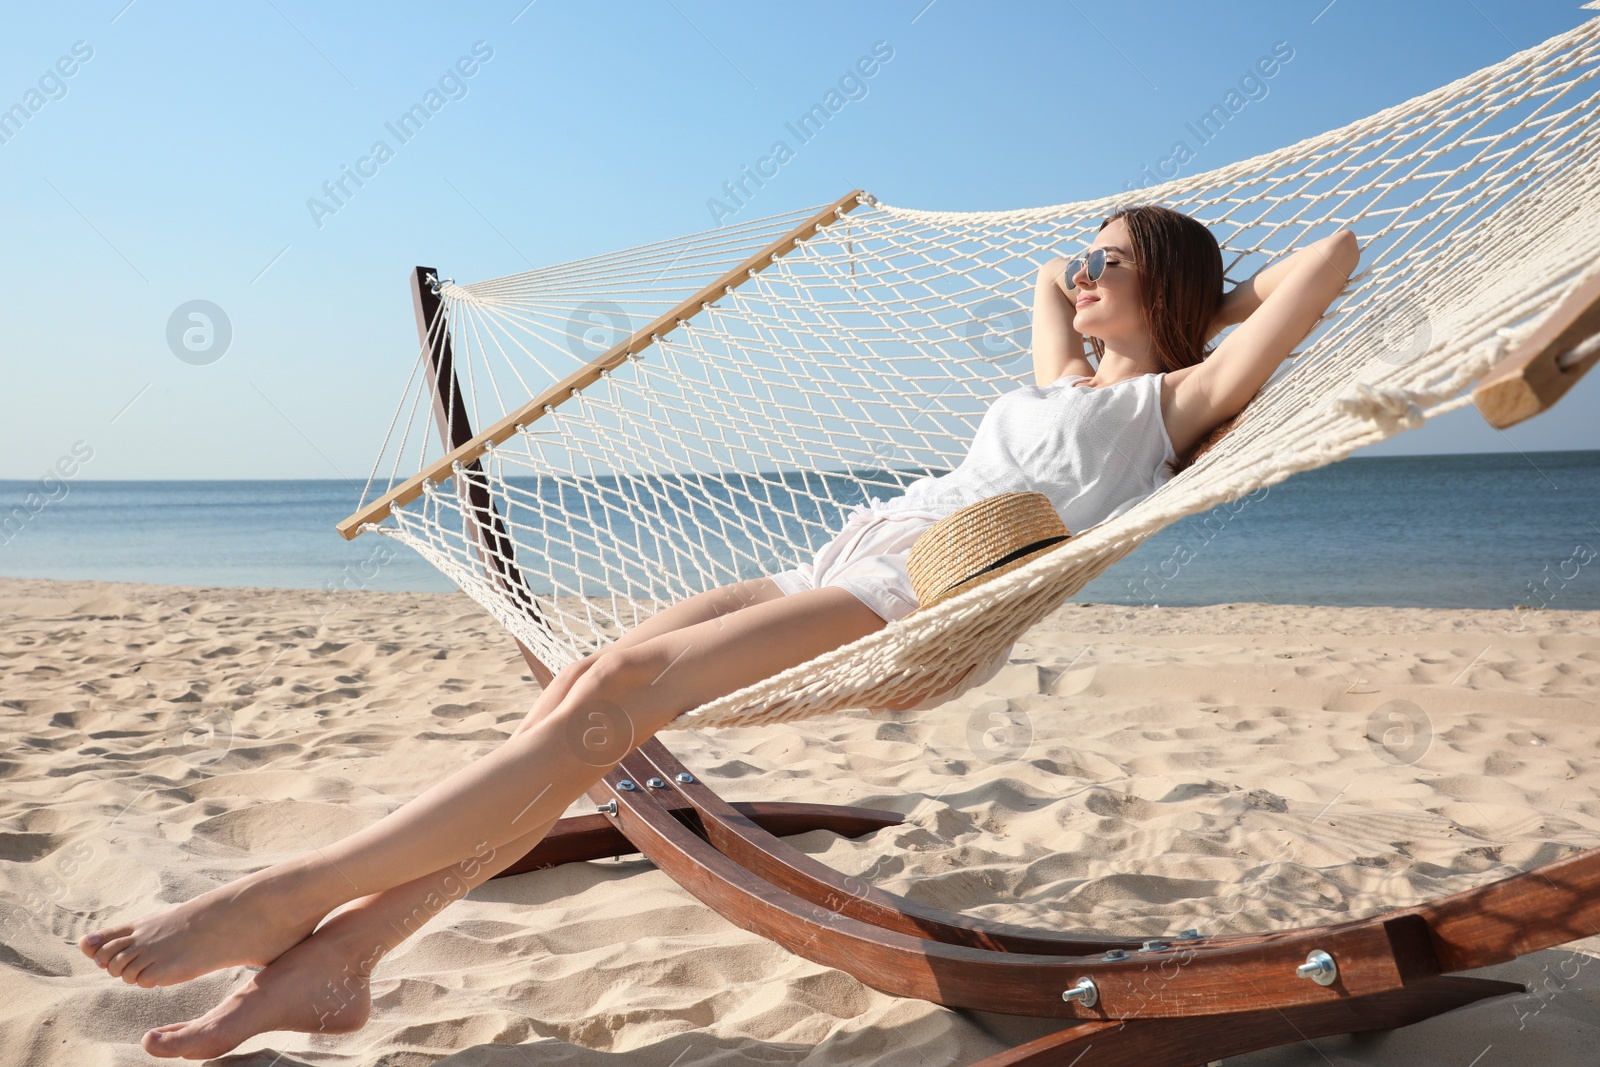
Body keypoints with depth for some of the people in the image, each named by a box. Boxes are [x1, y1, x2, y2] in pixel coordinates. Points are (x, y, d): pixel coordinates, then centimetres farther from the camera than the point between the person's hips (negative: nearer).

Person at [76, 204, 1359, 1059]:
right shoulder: (1065, 383, 33)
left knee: (616, 692, -25)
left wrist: (1222, 296, 23)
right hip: (854, 556, 8)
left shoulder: (1177, 396, 11)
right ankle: (337, 957, -18)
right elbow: (1047, 276, 51)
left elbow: (1336, 253, 8)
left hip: (935, 599, -8)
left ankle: (292, 894, -23)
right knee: (585, 687, -15)